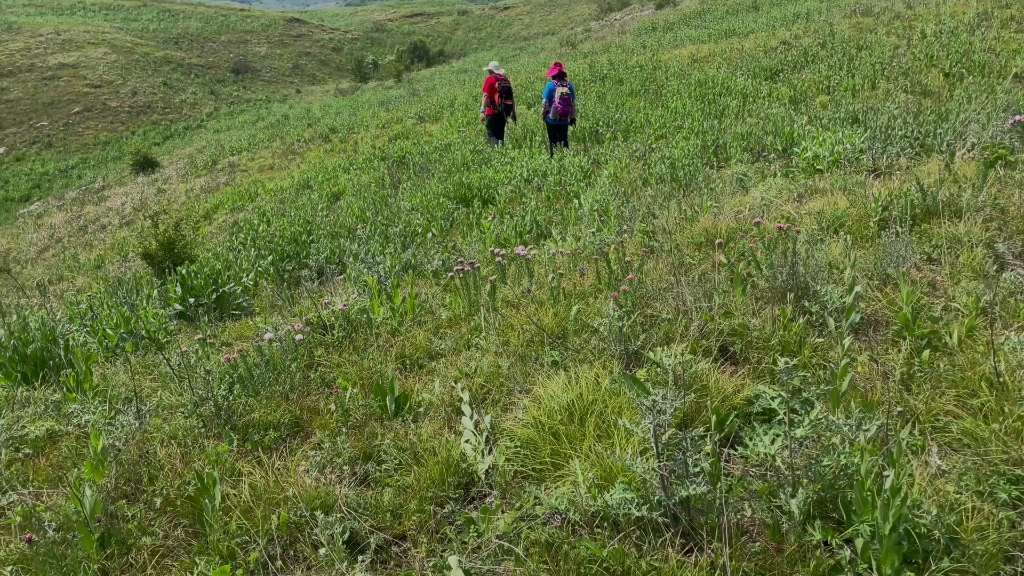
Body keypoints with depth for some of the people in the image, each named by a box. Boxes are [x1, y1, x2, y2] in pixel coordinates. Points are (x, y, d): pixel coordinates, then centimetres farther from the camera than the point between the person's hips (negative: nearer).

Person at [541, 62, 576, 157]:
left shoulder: (550, 85, -9)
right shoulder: (569, 85, -1)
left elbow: (545, 102, -9)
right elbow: (573, 103, 2)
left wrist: (544, 115, 6)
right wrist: (573, 118, 11)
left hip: (552, 120, -3)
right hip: (565, 120, 3)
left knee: (552, 142, 5)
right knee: (564, 141, 14)